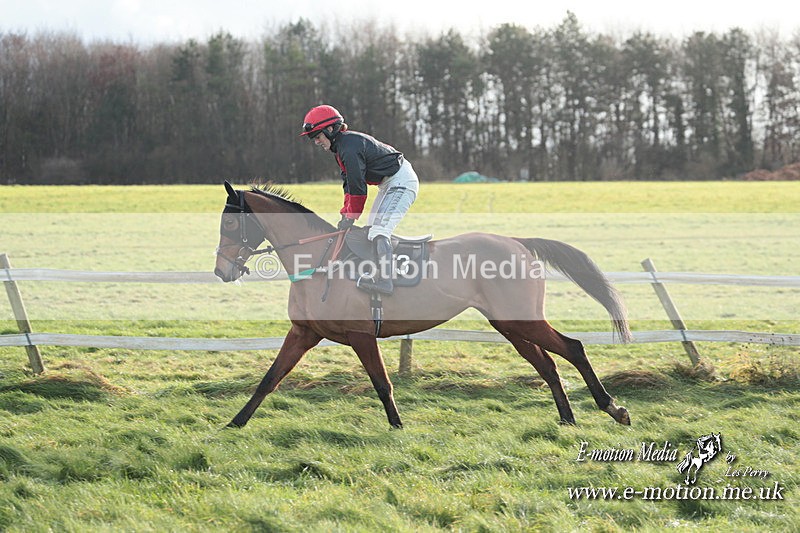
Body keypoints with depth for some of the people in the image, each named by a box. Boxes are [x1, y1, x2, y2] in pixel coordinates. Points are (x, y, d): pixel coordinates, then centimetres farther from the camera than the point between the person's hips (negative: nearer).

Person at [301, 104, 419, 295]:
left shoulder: (349, 147, -22)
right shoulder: (341, 145, 11)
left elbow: (357, 188, -22)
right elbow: (349, 184, 13)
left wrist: (351, 217, -11)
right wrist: (345, 214, 5)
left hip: (401, 181, -11)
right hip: (390, 183, 11)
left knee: (379, 229, -22)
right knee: (372, 229, 13)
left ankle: (384, 279, -30)